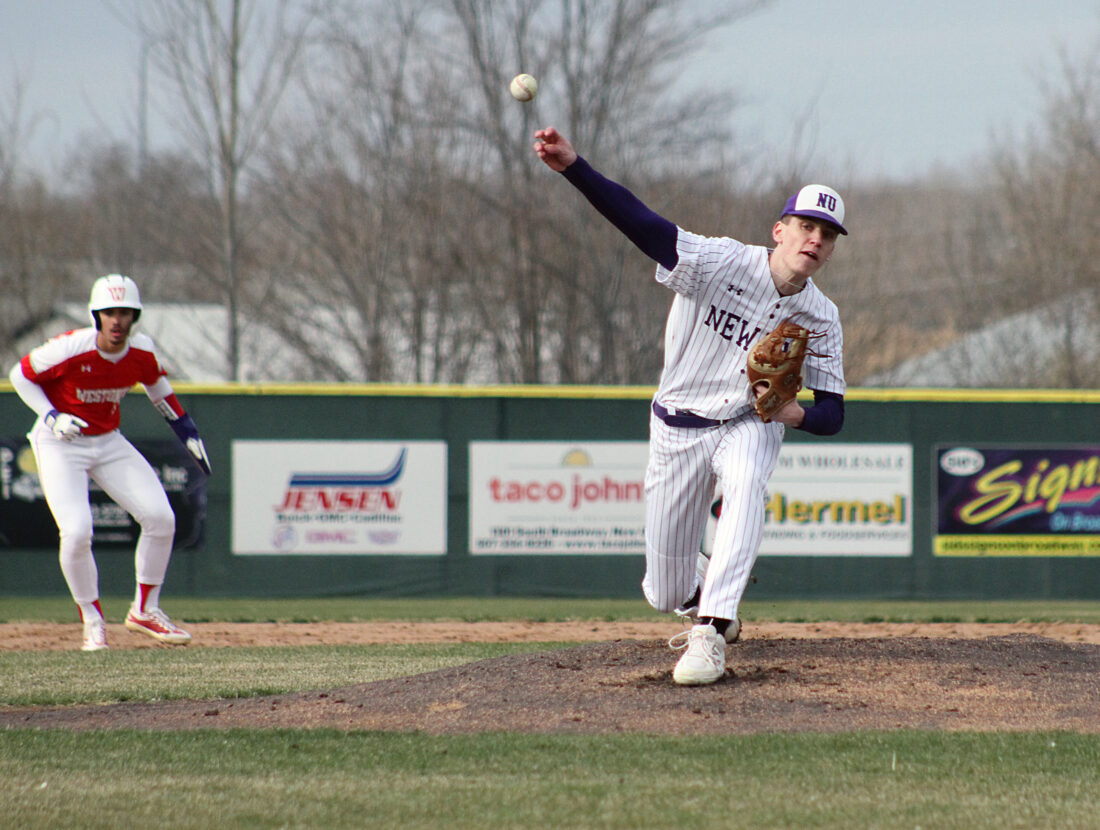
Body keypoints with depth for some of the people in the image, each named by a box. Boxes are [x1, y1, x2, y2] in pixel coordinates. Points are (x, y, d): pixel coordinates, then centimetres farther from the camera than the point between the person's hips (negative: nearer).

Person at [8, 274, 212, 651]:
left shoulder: (142, 351, -10)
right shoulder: (69, 348, -25)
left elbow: (156, 383, 12)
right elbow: (20, 375, -10)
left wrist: (186, 430, 10)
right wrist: (52, 417, -22)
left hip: (108, 443, 5)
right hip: (59, 446, -5)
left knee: (160, 517, -8)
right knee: (76, 531, -21)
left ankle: (145, 610, 12)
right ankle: (92, 621, 2)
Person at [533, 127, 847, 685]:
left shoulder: (820, 319, -11)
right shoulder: (720, 263, -21)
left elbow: (832, 414, -7)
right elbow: (640, 222, -33)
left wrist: (791, 412, -31)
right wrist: (573, 167, -48)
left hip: (748, 426, 1)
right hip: (677, 429, -1)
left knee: (745, 484, -38)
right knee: (666, 593, 4)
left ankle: (710, 635, -40)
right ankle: (710, 607, 45)